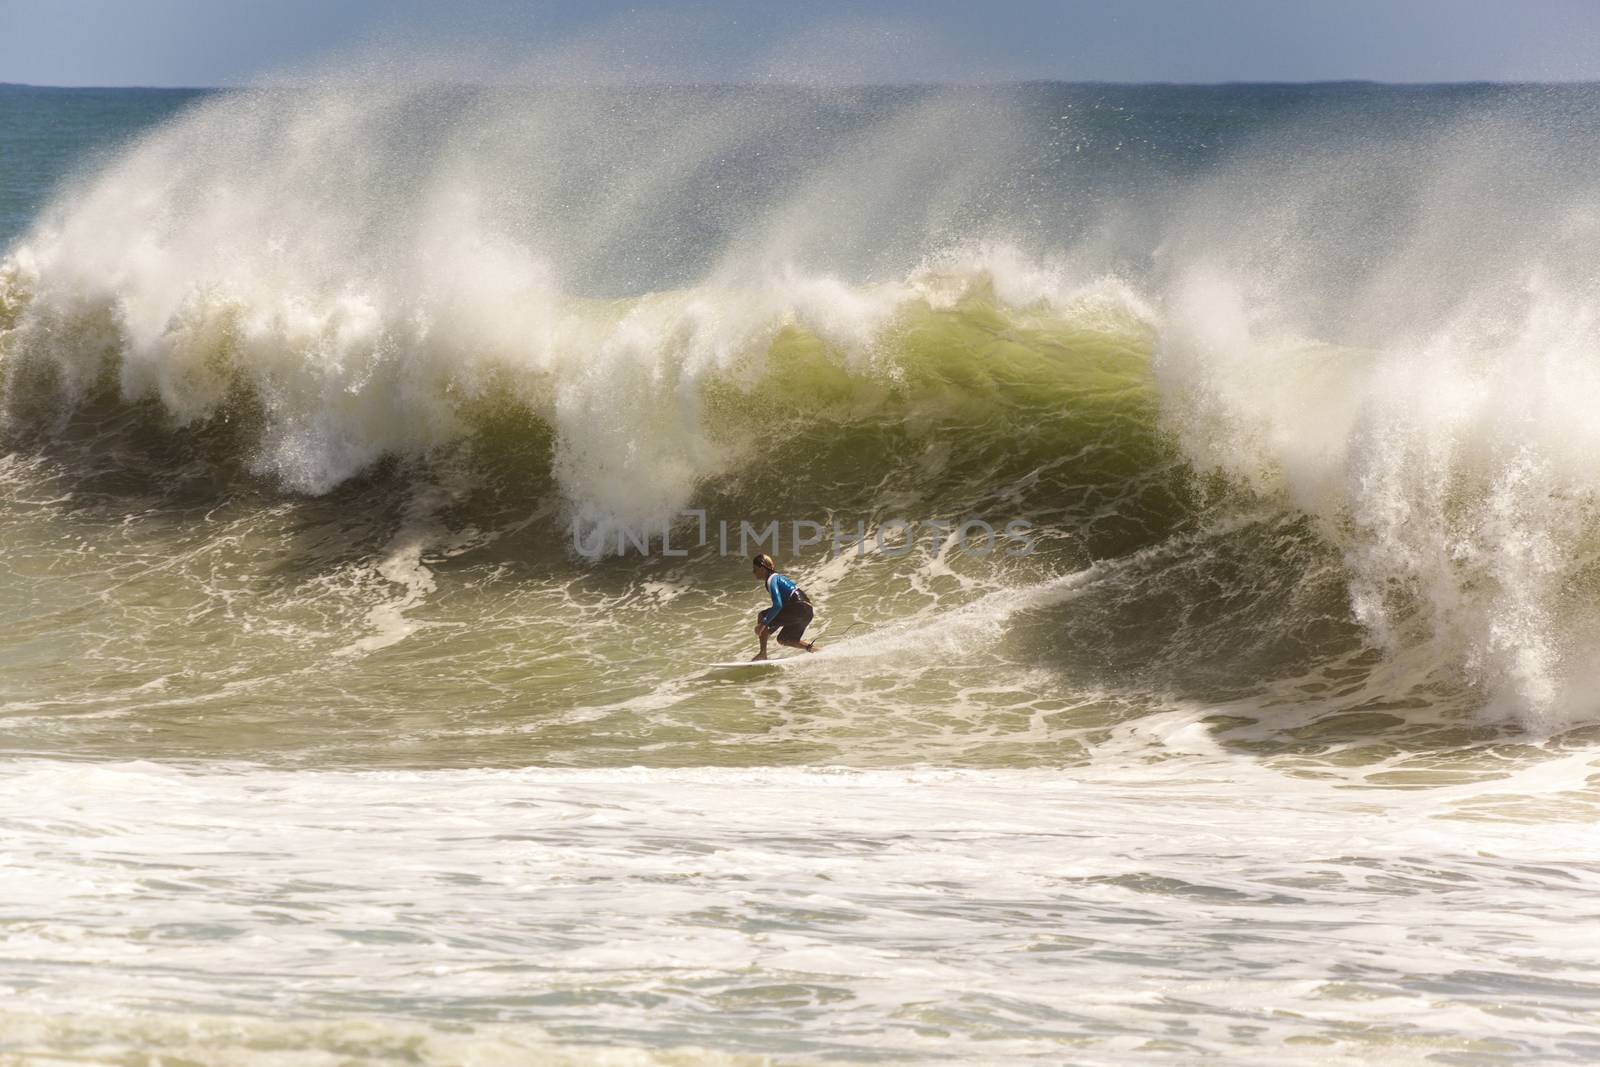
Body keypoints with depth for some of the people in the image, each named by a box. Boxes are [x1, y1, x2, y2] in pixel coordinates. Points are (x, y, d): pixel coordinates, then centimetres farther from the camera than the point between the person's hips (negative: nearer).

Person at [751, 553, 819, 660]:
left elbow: (778, 605, -21)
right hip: (807, 612, 10)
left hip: (799, 608, -10)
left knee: (761, 616, -6)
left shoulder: (771, 580, -10)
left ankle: (762, 654, -10)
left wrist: (763, 623, -21)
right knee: (783, 640, 24)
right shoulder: (778, 577, 20)